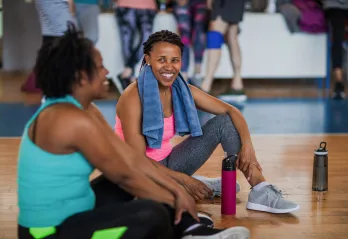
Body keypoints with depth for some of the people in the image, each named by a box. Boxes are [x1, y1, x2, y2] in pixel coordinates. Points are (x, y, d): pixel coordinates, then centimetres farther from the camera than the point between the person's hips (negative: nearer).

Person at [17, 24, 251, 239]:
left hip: (69, 215, 11)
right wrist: (174, 199, -4)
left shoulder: (85, 111, 8)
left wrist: (177, 190, 4)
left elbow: (132, 159, 8)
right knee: (151, 214, -24)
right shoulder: (75, 120, -23)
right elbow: (124, 175, -17)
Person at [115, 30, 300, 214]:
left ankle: (260, 192, -12)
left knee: (224, 122, -5)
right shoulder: (133, 98, -22)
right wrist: (184, 180, -23)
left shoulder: (181, 91, -3)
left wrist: (247, 145, -20)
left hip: (167, 163, 7)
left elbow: (231, 111, -2)